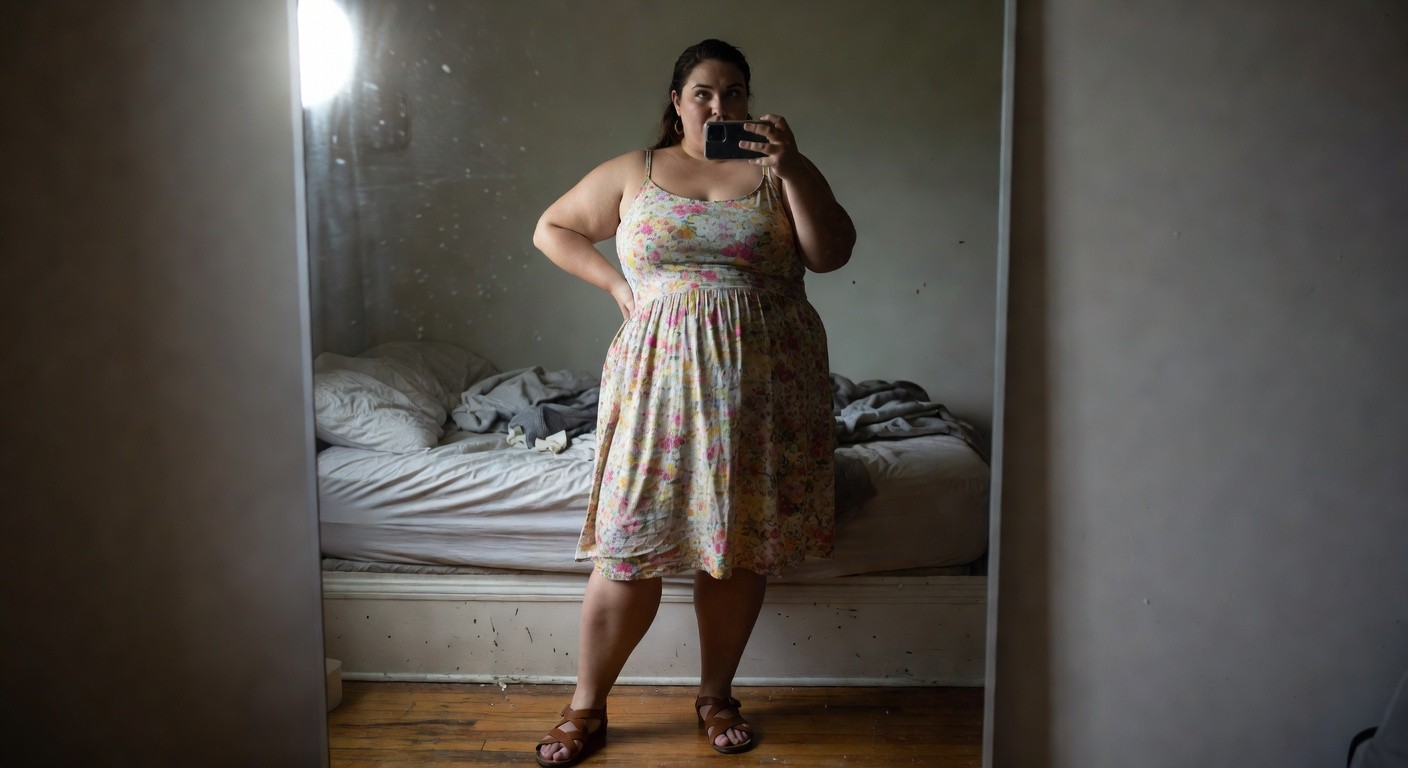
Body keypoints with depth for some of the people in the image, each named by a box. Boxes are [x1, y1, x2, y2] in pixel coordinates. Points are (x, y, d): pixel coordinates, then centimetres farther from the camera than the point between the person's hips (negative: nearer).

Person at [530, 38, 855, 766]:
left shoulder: (775, 171, 8)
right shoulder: (633, 172, 9)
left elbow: (832, 252, -4)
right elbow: (551, 228, 17)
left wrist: (791, 166, -15)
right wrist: (615, 282, 4)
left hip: (762, 382, 1)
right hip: (660, 376, -1)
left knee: (740, 540, 7)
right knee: (631, 541, -2)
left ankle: (717, 694, 25)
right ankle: (587, 706, 13)